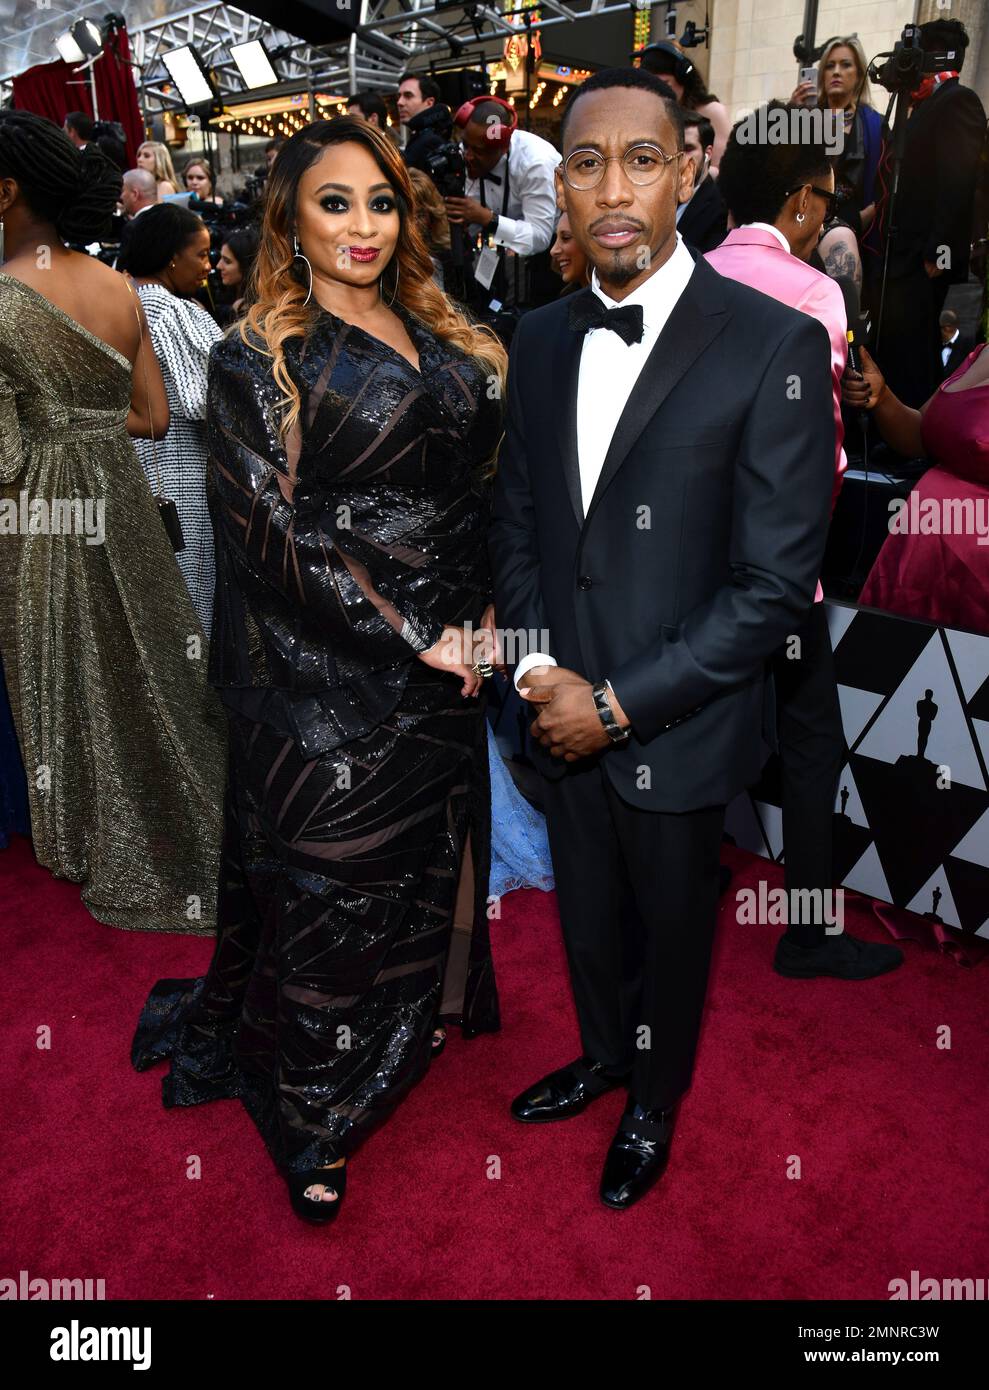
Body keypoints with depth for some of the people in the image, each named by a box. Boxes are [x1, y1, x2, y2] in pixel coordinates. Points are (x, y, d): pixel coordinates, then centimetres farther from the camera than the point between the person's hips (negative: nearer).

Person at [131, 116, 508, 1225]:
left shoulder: (439, 336, 9)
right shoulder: (260, 360, -9)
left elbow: (484, 479, 13)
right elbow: (276, 532, -17)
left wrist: (485, 613, 2)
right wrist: (414, 636, -17)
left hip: (446, 671, 6)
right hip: (331, 686, -6)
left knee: (425, 863, 20)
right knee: (331, 884, 7)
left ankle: (411, 1026, 47)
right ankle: (313, 1114, 30)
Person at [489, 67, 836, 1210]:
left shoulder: (774, 346, -16)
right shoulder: (540, 339, 2)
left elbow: (776, 583, -17)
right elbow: (515, 517, 8)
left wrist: (618, 705, -17)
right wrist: (538, 668, -7)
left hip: (677, 728, -4)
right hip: (564, 716, 5)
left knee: (670, 931, 19)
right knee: (585, 916, 24)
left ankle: (656, 1099, 48)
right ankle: (602, 1055, 54)